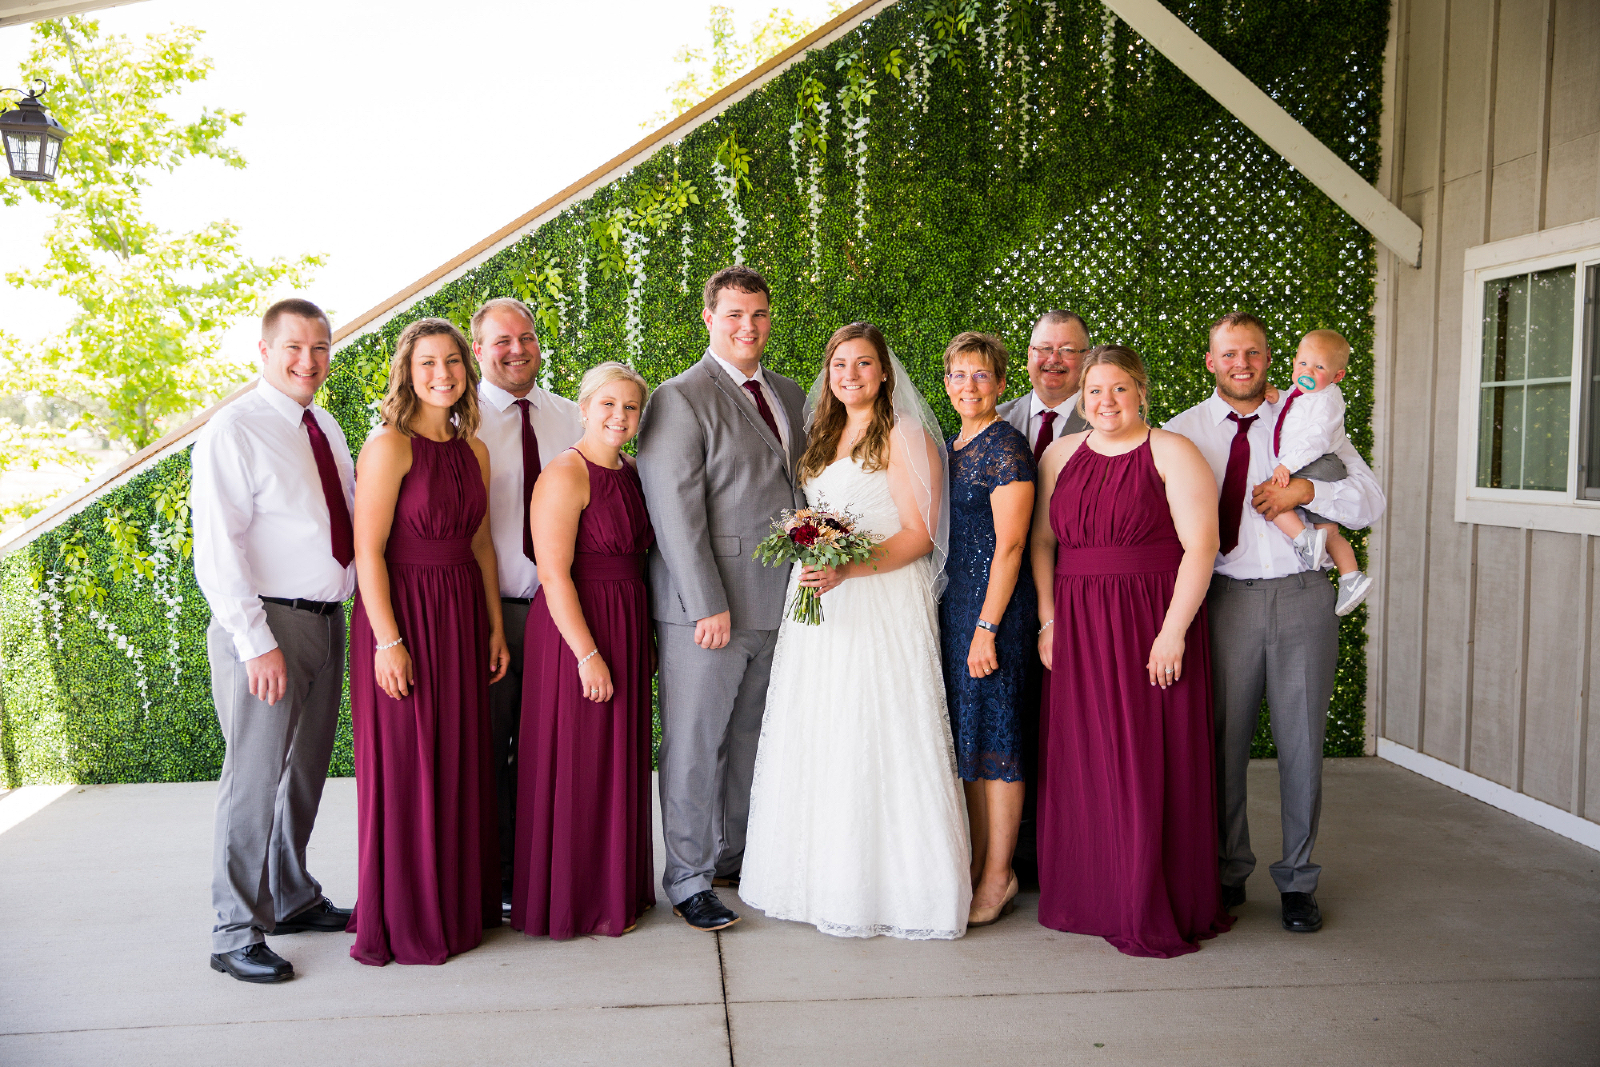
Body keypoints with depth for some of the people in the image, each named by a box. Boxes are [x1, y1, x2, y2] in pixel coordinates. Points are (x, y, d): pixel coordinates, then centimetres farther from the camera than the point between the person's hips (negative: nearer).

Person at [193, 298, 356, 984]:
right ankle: (236, 935, 9)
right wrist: (255, 642, -20)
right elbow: (216, 549, -16)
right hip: (266, 625, -8)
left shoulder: (326, 430, 12)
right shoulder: (234, 432, -10)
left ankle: (292, 899, 32)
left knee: (306, 770, 17)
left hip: (327, 620, 8)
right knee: (255, 778, -3)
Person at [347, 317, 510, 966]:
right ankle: (404, 920, 17)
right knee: (404, 767, 2)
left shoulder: (474, 451, 9)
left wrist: (495, 626, 12)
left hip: (462, 614, 7)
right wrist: (388, 642, -18)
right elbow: (369, 552, -14)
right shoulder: (390, 446, -11)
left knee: (461, 760, 12)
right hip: (402, 613, -6)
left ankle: (460, 902, 27)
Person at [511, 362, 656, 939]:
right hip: (577, 632, -8)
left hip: (628, 629, 8)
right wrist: (588, 654, -22)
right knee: (577, 766, 2)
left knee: (621, 760, 16)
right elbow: (554, 575, -20)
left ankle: (617, 887, 31)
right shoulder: (566, 475, -15)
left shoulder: (630, 471, 10)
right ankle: (573, 901, 17)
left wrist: (645, 640, 13)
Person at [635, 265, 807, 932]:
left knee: (751, 741, 16)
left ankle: (736, 857, 30)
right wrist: (709, 605, -17)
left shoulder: (787, 395, 15)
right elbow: (676, 512, -13)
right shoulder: (680, 400, -8)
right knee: (695, 747, 3)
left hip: (779, 604, 7)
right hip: (707, 608, -6)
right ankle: (689, 881, 15)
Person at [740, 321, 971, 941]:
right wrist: (810, 563, 6)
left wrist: (847, 570, -22)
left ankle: (887, 887, 6)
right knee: (818, 742, 7)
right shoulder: (825, 438, 18)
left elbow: (919, 535, -11)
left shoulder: (904, 436, -5)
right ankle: (822, 875, 18)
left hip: (884, 605, -7)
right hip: (822, 610, 7)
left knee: (876, 743, -5)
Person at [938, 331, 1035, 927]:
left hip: (995, 605, -8)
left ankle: (999, 878, 8)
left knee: (995, 730, -2)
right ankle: (975, 867, 23)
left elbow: (1010, 545, -16)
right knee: (967, 735, 12)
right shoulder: (948, 448, 15)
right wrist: (945, 618, 14)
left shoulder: (1006, 447, -10)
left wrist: (987, 627, -19)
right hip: (951, 603, 8)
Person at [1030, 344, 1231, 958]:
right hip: (1079, 631, 4)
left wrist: (1173, 632, -16)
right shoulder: (1061, 455, 12)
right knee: (1080, 763, 8)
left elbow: (1201, 546, -9)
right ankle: (1088, 897, 23)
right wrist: (1048, 620, 4)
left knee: (1150, 765, 0)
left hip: (1152, 628, -4)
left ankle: (1156, 912, 13)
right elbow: (1042, 542, 13)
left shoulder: (1170, 454, -3)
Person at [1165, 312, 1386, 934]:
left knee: (1302, 743, 5)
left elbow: (1371, 503, 4)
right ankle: (1227, 874, 21)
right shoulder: (1184, 431, 7)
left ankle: (1298, 882, 21)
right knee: (1222, 742, 3)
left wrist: (1306, 490, -13)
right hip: (1226, 598, 0)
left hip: (1303, 597, 1)